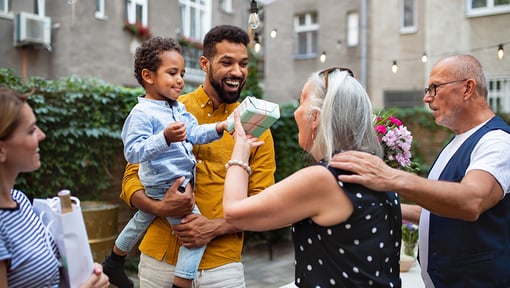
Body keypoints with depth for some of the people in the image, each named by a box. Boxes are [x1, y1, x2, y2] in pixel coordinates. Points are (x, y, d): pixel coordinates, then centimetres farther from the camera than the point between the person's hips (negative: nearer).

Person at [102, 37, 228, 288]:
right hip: (166, 187, -10)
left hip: (180, 182, 10)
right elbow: (133, 152, -28)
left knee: (142, 220, 28)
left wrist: (220, 127, -14)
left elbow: (195, 134, 1)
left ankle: (113, 264, 51)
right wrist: (165, 138, -40)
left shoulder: (179, 108, 6)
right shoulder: (142, 113, -21)